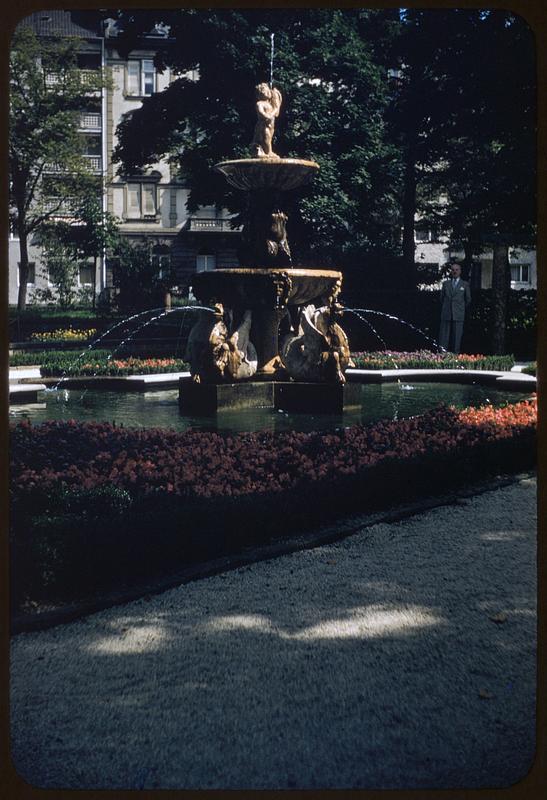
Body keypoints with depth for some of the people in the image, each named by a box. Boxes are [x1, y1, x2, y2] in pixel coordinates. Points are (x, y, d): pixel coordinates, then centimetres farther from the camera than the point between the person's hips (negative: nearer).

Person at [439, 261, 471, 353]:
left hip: (458, 316, -1)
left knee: (456, 338, -2)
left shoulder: (465, 284, 7)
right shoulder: (445, 283, 11)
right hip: (446, 315, 1)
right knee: (443, 338, -3)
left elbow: (468, 300, 13)